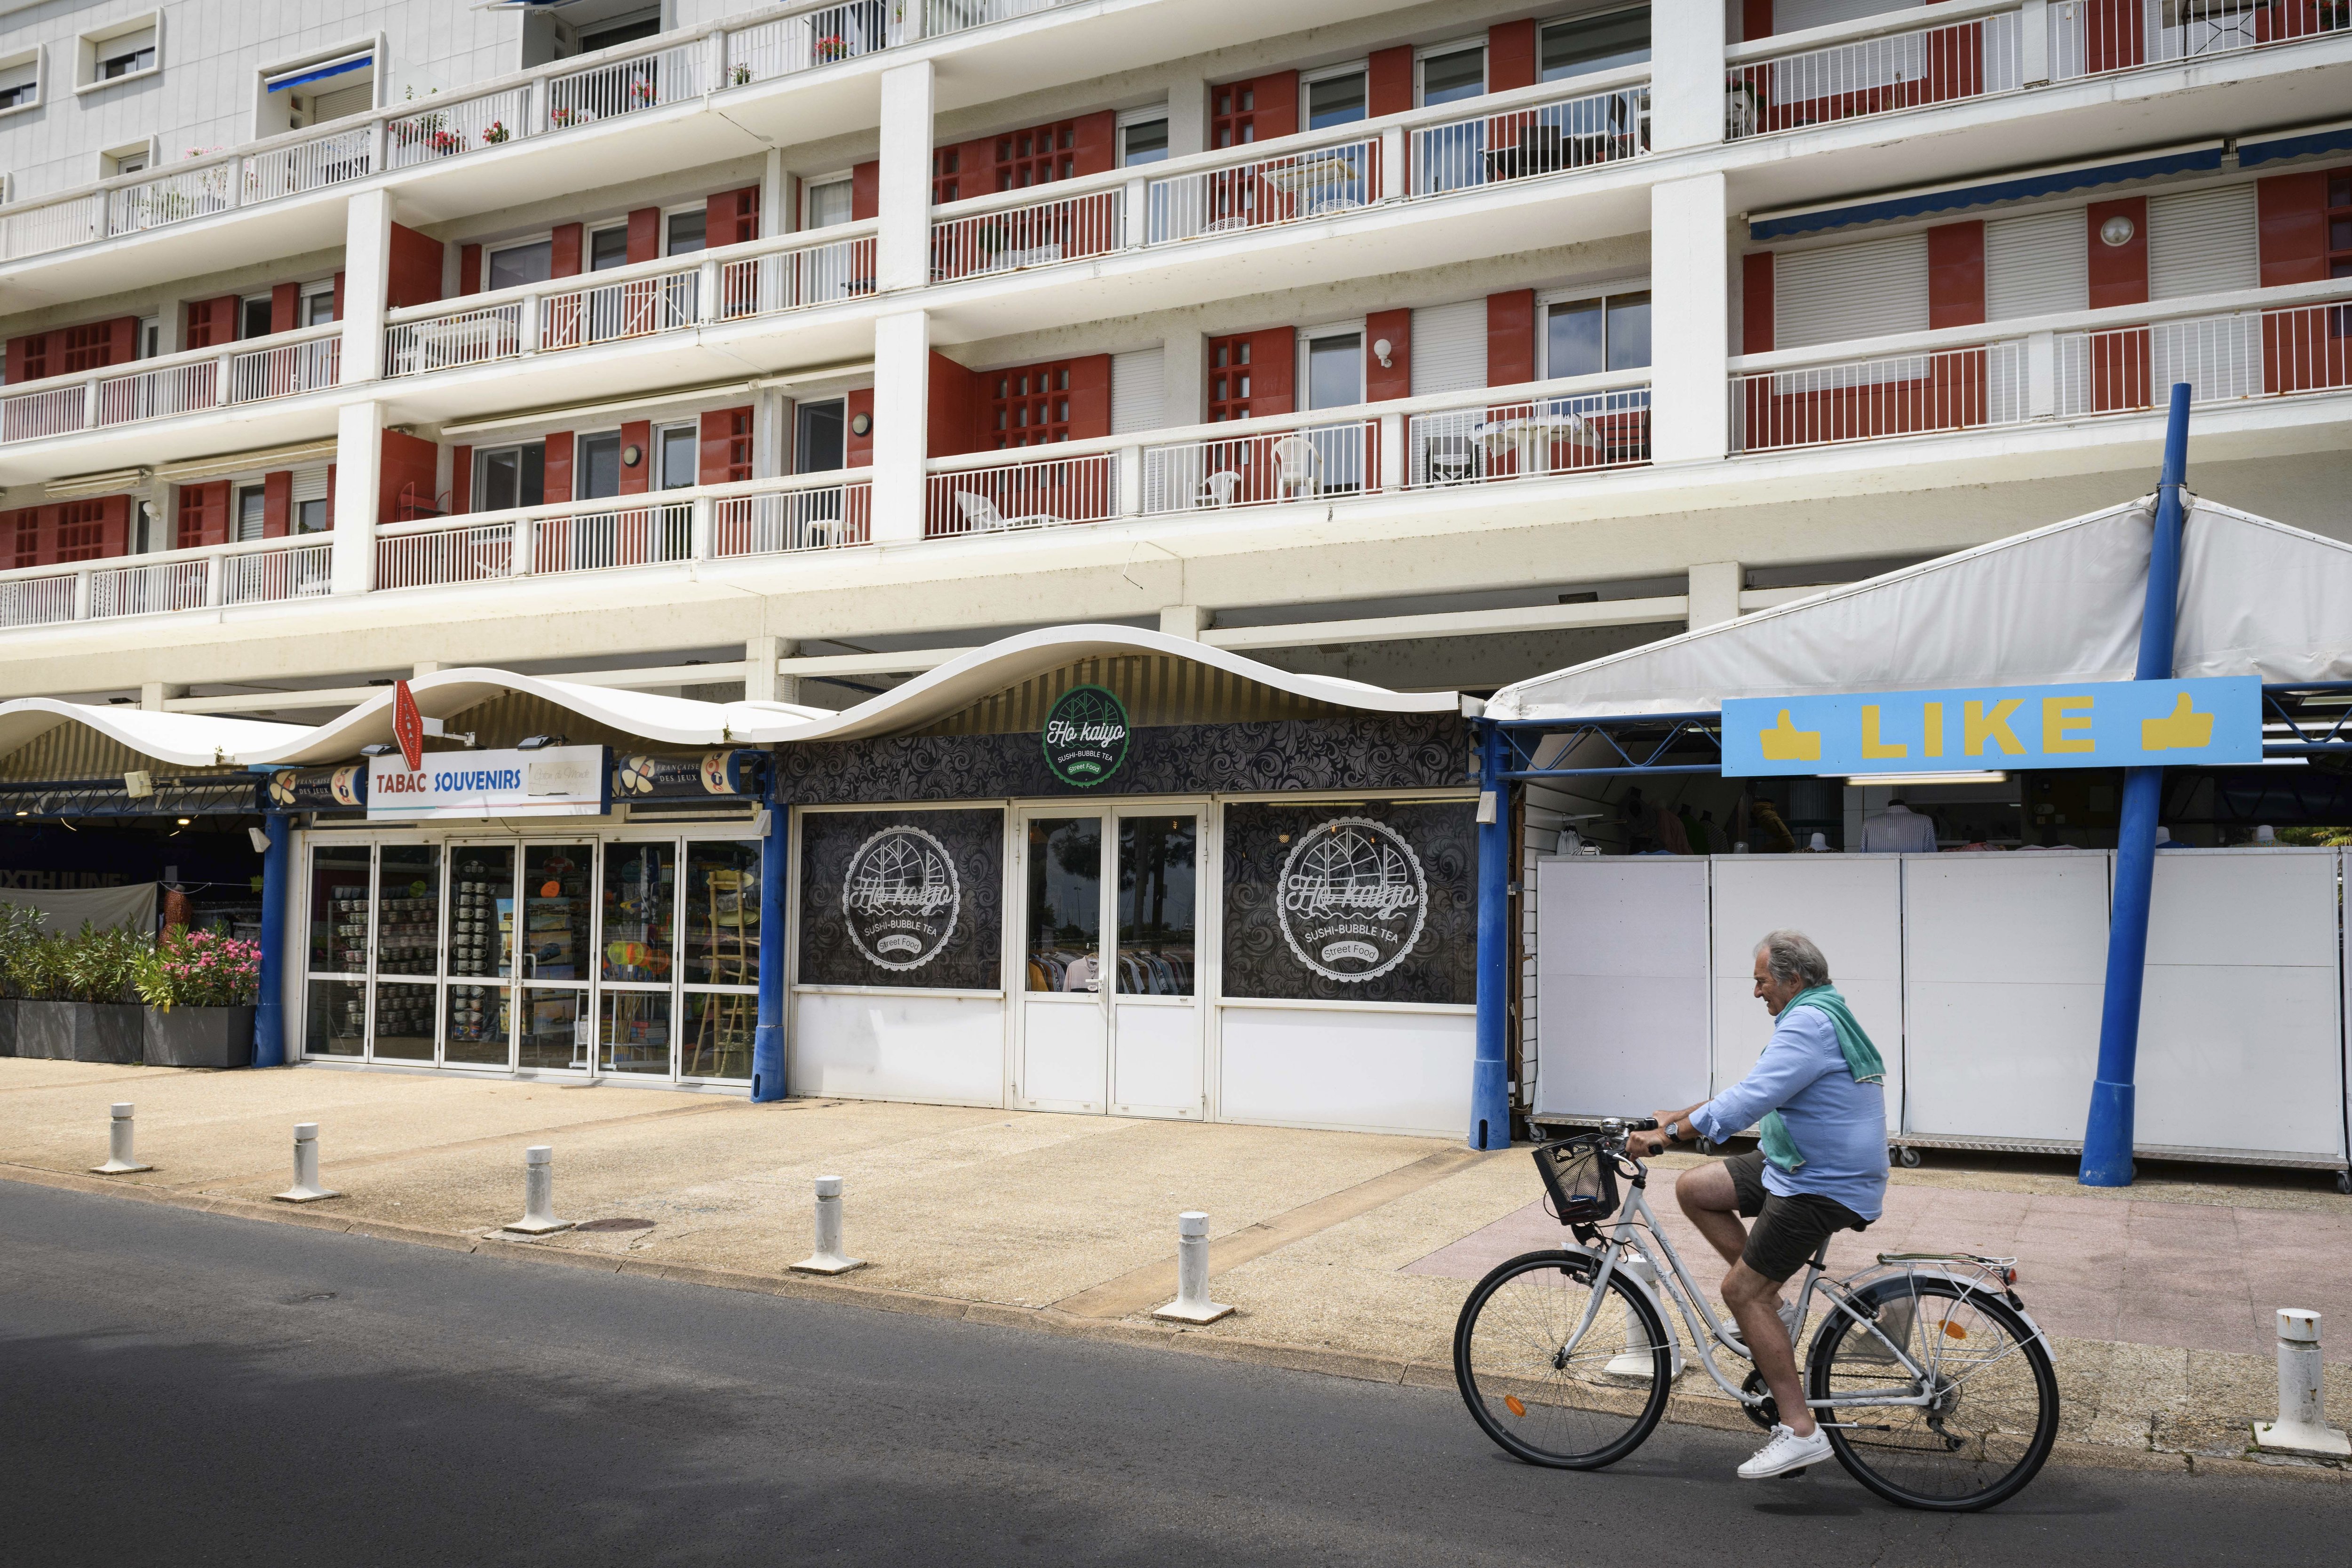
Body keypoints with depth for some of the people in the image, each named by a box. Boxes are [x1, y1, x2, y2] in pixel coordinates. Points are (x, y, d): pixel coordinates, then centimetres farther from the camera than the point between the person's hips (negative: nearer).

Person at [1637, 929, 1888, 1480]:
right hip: (1797, 1165, 10)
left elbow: (1747, 1101, -28)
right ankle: (1771, 1308, 15)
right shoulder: (1823, 1015, 15)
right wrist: (1682, 1115, 19)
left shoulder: (1807, 1024, -20)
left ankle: (1801, 1431, -4)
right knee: (1693, 1189, 8)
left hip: (1822, 1187, -10)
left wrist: (1670, 1134, -23)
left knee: (1741, 1291, -7)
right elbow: (1754, 1088, 21)